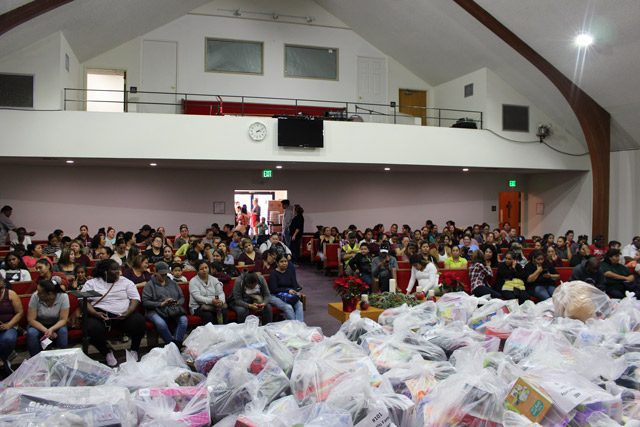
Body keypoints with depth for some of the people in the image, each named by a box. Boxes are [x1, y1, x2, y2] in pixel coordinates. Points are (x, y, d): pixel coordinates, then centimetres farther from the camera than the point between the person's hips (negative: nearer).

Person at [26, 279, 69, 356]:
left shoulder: (63, 297, -24)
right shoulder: (35, 296, -24)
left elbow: (63, 319, -21)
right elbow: (31, 319, -20)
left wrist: (51, 330, -38)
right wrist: (46, 331, -32)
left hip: (56, 324, 0)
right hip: (38, 325, 0)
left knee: (63, 332, -30)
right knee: (31, 333, -30)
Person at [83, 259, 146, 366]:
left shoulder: (126, 282, 12)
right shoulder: (91, 283, 9)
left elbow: (135, 298, 5)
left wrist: (128, 312, -14)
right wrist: (95, 313, -18)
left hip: (124, 315, 1)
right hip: (100, 315, -1)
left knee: (139, 321, -26)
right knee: (93, 329, -33)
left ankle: (134, 350, 0)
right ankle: (107, 353, -3)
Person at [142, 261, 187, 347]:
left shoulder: (173, 283, 23)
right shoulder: (150, 285, 9)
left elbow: (182, 297, 21)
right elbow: (145, 302, -2)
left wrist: (177, 303, -3)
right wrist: (161, 304, -12)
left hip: (173, 310, 3)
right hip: (156, 310, -3)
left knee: (183, 320, -30)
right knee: (160, 323, -37)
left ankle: (177, 345, -24)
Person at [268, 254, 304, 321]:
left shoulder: (290, 271, 13)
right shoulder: (273, 274, -4)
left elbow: (294, 284, 9)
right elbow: (274, 290, -12)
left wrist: (297, 292, -14)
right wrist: (288, 290, -21)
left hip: (289, 295, 5)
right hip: (275, 296, -5)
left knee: (299, 304, -24)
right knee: (288, 307, -31)